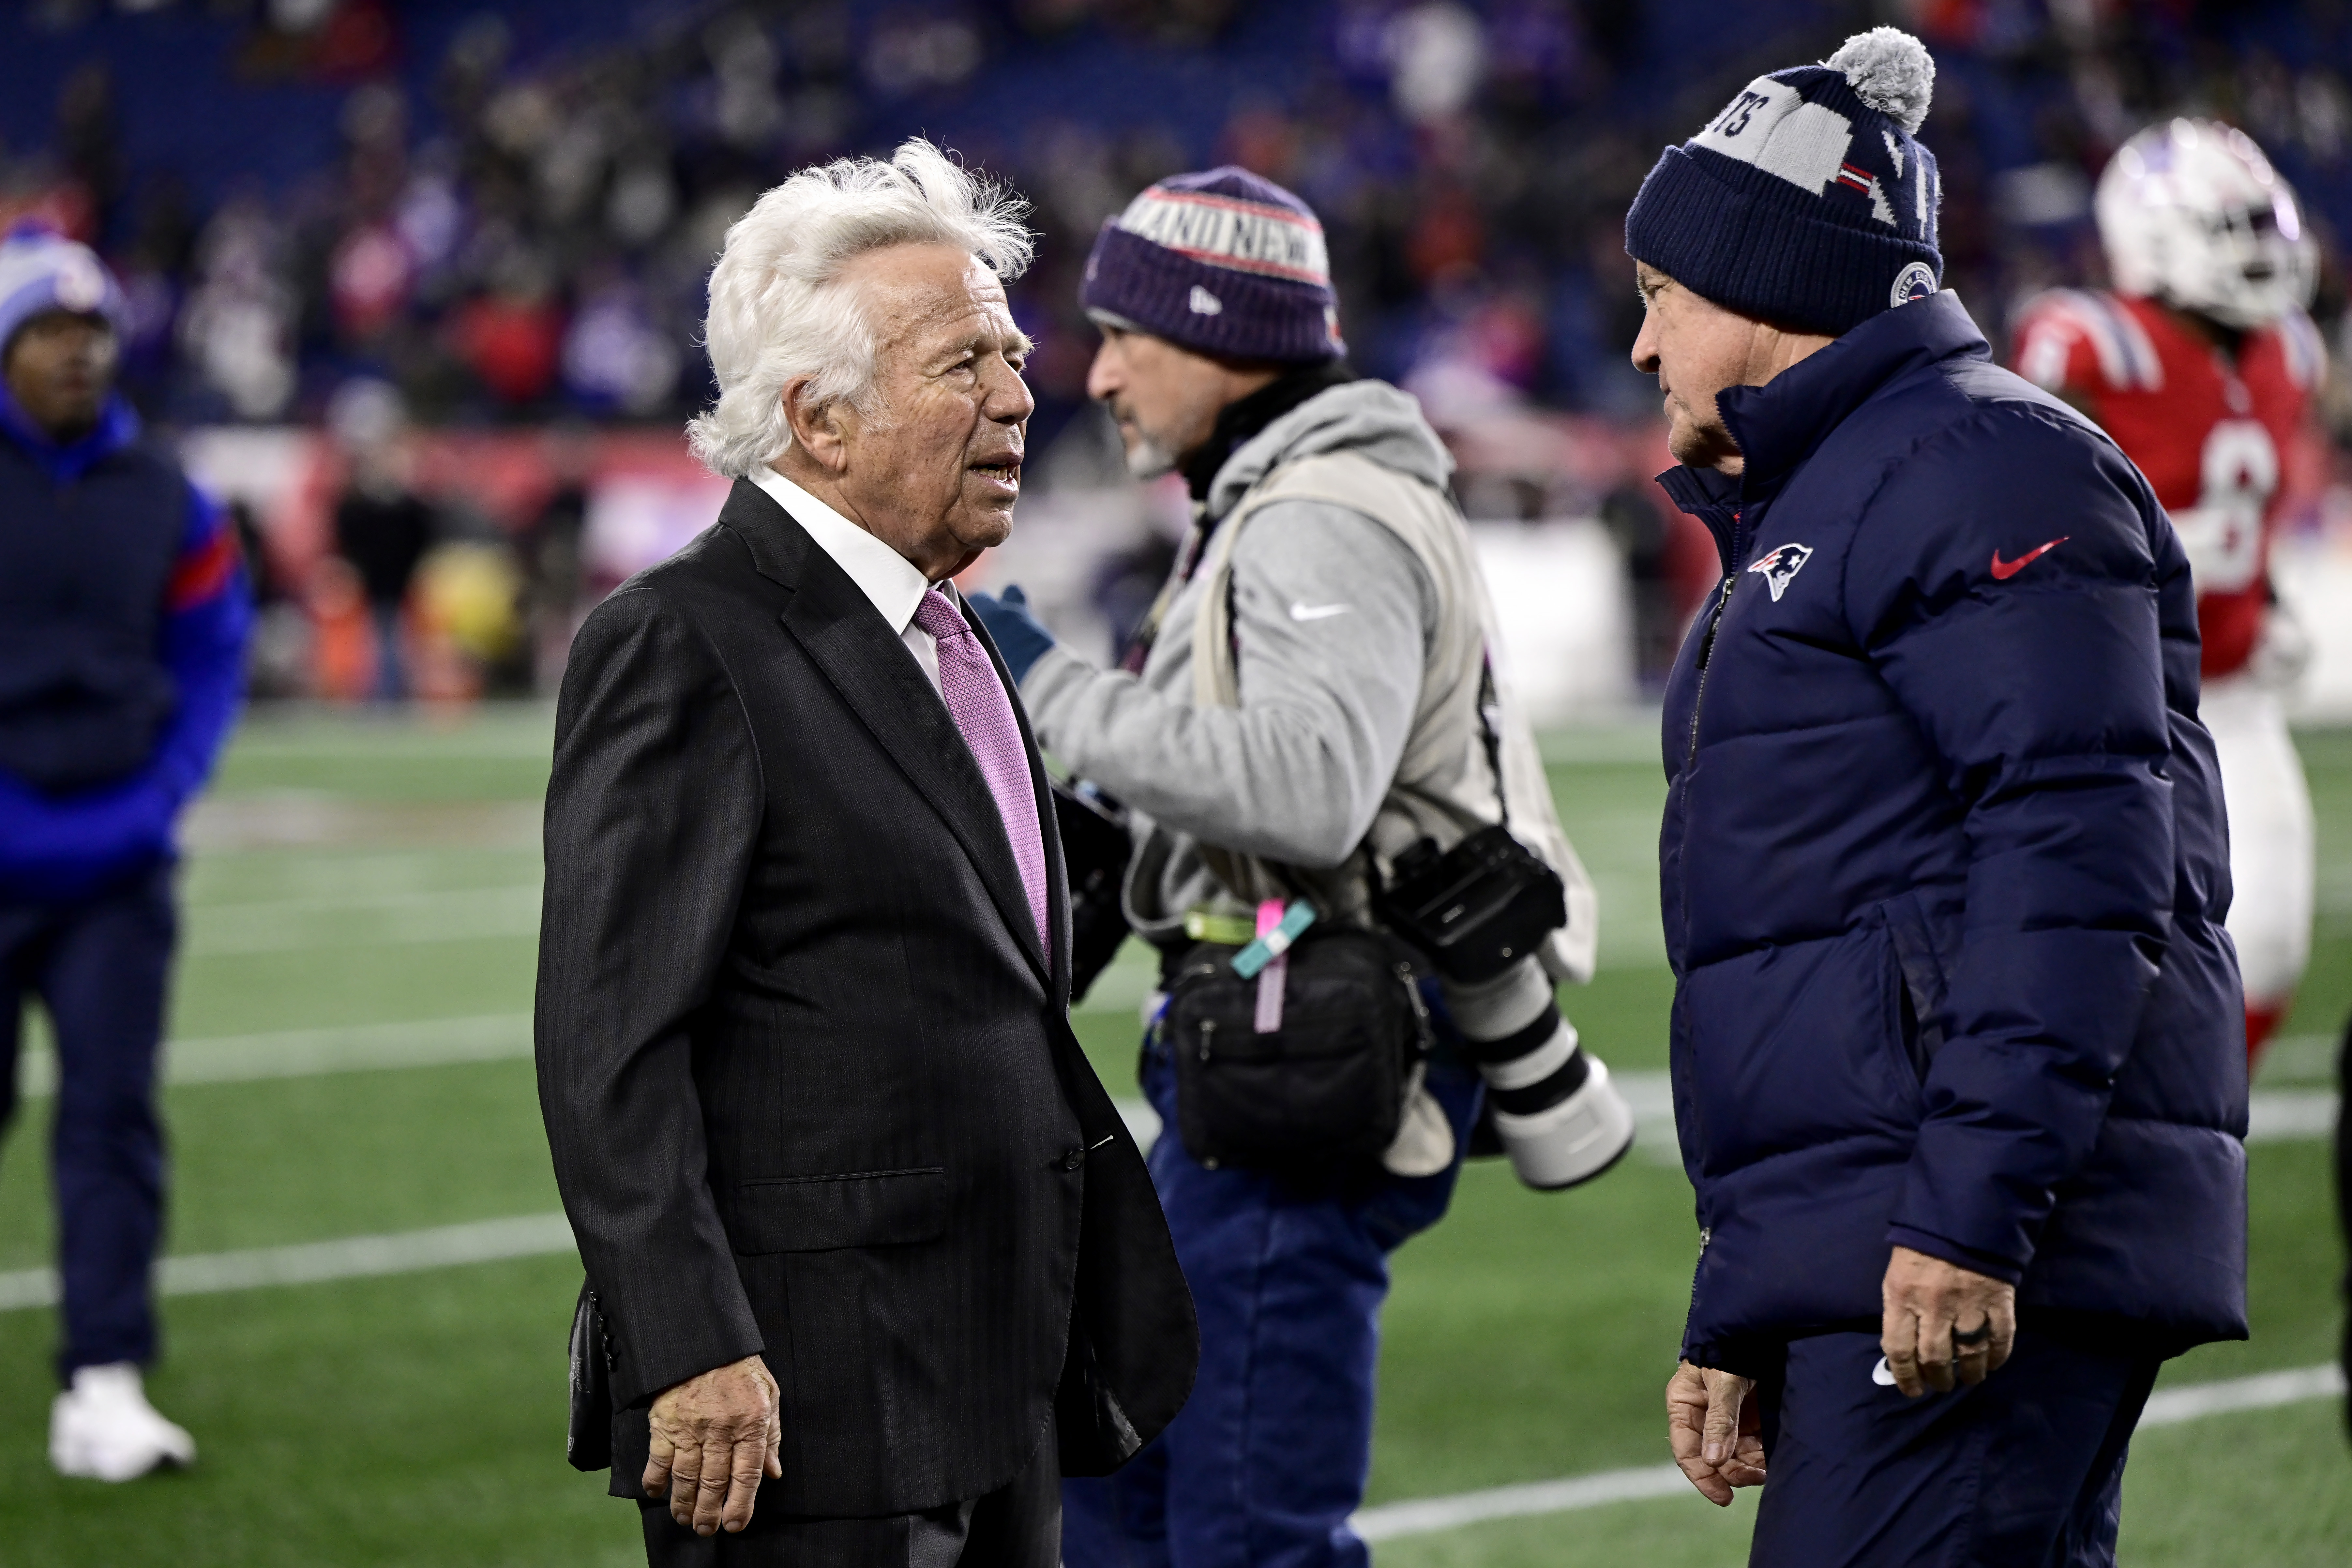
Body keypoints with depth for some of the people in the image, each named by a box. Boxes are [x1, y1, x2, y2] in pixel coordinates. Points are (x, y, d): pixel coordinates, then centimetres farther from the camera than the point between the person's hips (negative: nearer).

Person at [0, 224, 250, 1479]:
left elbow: (210, 659, 13)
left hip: (116, 862, 2)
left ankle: (103, 1386, -8)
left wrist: (160, 798, -2)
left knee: (112, 1111, -6)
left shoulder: (163, 498, 6)